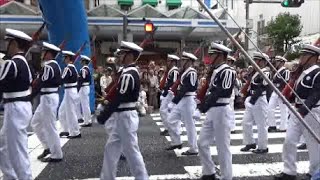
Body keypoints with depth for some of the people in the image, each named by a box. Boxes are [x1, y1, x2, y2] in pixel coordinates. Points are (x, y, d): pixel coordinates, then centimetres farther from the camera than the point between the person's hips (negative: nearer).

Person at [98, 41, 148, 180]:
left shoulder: (127, 75, -20)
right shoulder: (132, 72, 11)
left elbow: (118, 99, -22)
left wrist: (103, 116, -15)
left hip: (125, 116, -10)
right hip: (124, 116, 10)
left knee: (131, 151, 0)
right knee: (111, 148, 16)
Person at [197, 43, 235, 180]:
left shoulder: (228, 71, -14)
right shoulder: (216, 71, 13)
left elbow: (222, 93, -22)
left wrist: (205, 106, -22)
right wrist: (204, 104, -2)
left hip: (222, 111, -9)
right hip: (211, 111, 9)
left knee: (223, 148, 0)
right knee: (202, 143, 13)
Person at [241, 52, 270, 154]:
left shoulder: (265, 73, -13)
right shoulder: (256, 72, 15)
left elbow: (263, 87, -23)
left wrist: (254, 98, -28)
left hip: (260, 101, -10)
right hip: (251, 101, 10)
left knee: (261, 125, 1)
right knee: (246, 122, 12)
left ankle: (263, 147, 12)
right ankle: (250, 143, 25)